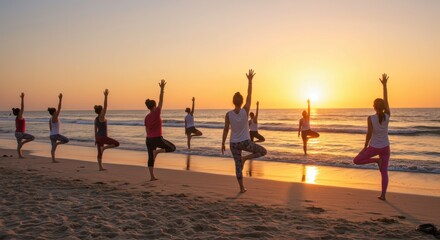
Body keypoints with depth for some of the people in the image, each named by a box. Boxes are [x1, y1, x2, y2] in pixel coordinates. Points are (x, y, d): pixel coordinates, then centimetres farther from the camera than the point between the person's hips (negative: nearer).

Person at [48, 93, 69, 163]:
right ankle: (56, 143, -5)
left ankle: (53, 160, 10)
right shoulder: (55, 118, -15)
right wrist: (60, 99, -18)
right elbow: (59, 108, -19)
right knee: (66, 140, 2)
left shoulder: (50, 119, 10)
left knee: (53, 148, 9)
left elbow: (50, 128, 15)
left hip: (52, 135, 9)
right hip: (56, 134, -9)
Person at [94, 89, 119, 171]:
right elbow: (105, 106, -21)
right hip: (103, 137, -8)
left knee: (99, 152, 11)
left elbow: (95, 130, 13)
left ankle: (100, 167, 13)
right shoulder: (102, 117, -13)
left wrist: (96, 139, 19)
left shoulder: (96, 119, 9)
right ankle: (104, 147, -10)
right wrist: (106, 96, -21)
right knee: (117, 144, 0)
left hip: (98, 137, 8)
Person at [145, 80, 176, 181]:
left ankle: (152, 176, 9)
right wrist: (162, 88, -9)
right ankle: (157, 151, -8)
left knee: (151, 158, 10)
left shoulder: (146, 117, 7)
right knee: (172, 148, 9)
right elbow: (161, 100, -11)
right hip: (157, 138, -7)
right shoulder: (156, 113, -10)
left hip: (149, 139, 7)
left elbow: (147, 131, 12)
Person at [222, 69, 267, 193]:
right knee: (263, 151, 17)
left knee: (238, 165, 11)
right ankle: (245, 158, -1)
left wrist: (223, 143, 5)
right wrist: (250, 80, 1)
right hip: (245, 142, -2)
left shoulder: (228, 114, -10)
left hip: (233, 144, 3)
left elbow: (226, 129, -5)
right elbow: (249, 96, -5)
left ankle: (242, 188, 12)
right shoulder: (245, 111, -13)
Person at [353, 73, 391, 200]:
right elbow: (386, 100, 1)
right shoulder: (387, 116, -8)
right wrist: (384, 85, 7)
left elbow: (369, 133, -15)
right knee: (384, 172, 9)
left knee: (356, 161, 13)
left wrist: (365, 146, -3)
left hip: (374, 147, -4)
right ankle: (383, 194, 7)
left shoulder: (370, 118, -16)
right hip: (385, 147, 4)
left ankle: (376, 160, 2)